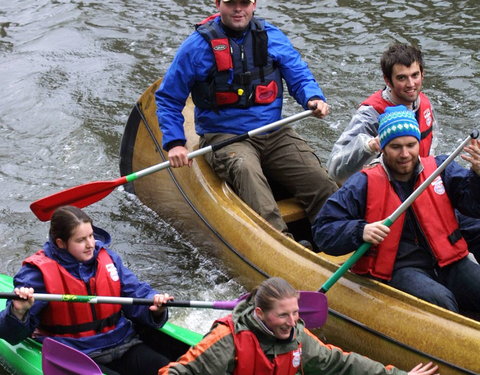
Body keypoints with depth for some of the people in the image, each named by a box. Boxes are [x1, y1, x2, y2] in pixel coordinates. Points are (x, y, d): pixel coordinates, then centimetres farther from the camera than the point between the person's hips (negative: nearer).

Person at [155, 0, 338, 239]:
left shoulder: (272, 37, 8)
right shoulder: (199, 44, -1)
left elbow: (299, 75, 14)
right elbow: (168, 98, 5)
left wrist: (314, 98, -9)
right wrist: (174, 143, -7)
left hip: (274, 135, 4)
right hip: (223, 136, -4)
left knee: (321, 183, -19)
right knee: (244, 168, -37)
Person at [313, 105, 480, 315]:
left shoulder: (439, 168, 10)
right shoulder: (364, 184, 1)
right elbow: (323, 231, -2)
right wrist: (361, 231, -21)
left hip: (448, 263, 4)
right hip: (398, 269, -4)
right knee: (439, 300, -31)